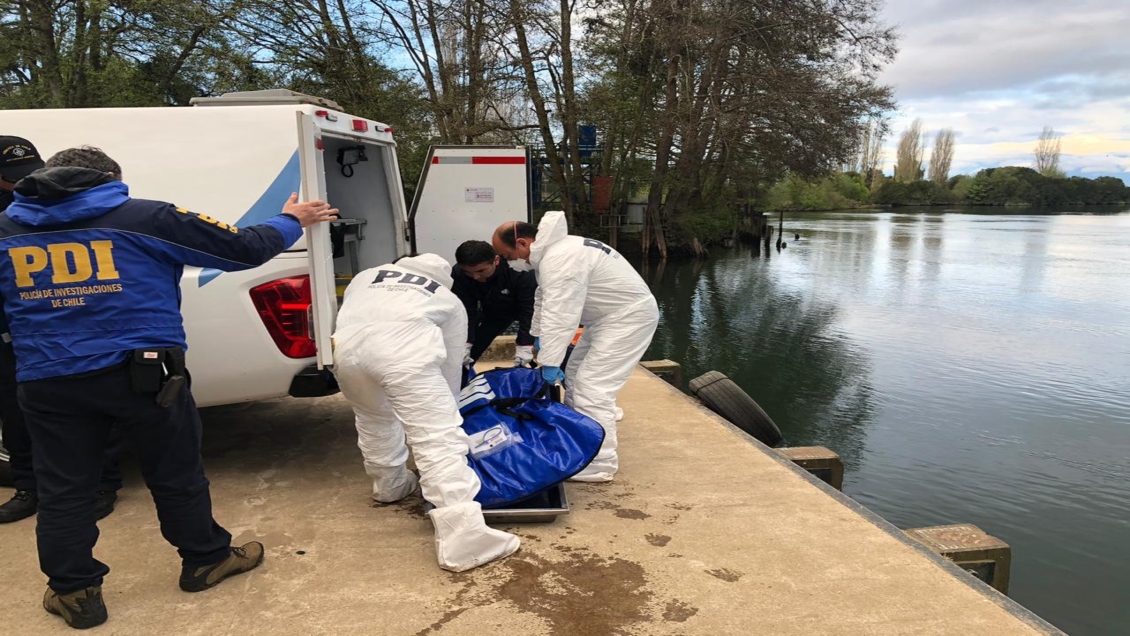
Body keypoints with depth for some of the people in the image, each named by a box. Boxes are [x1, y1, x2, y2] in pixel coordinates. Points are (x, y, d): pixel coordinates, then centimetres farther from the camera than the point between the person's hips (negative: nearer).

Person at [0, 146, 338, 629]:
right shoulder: (143, 218, -4)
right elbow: (243, 249, -2)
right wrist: (290, 222, 13)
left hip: (47, 382, 3)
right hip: (141, 371, -2)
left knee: (62, 489, 15)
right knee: (176, 473, 13)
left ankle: (75, 592, 24)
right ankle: (205, 561, 28)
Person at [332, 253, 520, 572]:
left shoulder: (366, 276, 38)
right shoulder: (450, 301, 31)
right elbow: (451, 366, 32)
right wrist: (443, 408, 47)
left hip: (346, 346, 5)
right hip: (403, 350, -4)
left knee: (374, 421, 30)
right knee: (440, 441, -5)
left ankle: (390, 485, 49)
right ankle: (463, 541, -10)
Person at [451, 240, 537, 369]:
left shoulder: (520, 271, -39)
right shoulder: (458, 274, -29)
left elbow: (529, 309, -33)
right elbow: (465, 311, -21)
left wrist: (524, 346, -36)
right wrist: (464, 344, -29)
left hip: (523, 307, -3)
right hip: (492, 311, 3)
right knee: (463, 358, -2)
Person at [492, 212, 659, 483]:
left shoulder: (560, 259, -27)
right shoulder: (550, 252, 7)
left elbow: (559, 315, -30)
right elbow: (545, 299, 19)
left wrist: (550, 362, -26)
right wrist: (537, 336, 25)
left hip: (630, 316, -11)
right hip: (610, 316, 11)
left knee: (592, 388, -14)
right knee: (575, 378, 17)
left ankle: (600, 464, -6)